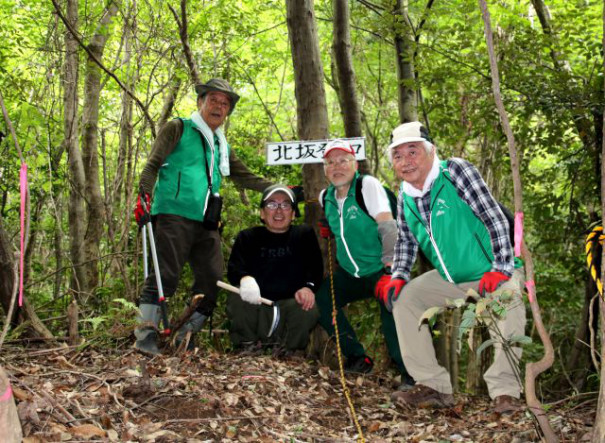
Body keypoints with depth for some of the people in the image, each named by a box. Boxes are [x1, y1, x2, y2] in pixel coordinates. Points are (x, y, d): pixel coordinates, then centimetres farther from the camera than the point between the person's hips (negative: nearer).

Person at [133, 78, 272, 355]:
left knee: (212, 280, 1)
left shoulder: (221, 146, 26)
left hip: (206, 223, 7)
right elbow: (154, 164, 0)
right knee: (164, 275, -13)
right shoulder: (179, 129, 8)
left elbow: (245, 177, 28)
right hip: (174, 215, -6)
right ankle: (146, 335, -9)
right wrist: (145, 194, -16)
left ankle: (185, 339, 11)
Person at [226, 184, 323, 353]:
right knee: (236, 299, -30)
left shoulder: (305, 235, 12)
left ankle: (287, 350, -3)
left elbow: (315, 268, 0)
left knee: (309, 306, -30)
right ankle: (248, 347, -4)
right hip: (254, 306, 0)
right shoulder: (247, 237, 11)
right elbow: (234, 268, -5)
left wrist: (309, 287, -24)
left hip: (291, 304, 0)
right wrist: (244, 278, -31)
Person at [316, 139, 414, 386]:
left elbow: (388, 228, -20)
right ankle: (358, 359, 9)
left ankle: (410, 373, -11)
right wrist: (327, 229, 9)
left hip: (378, 270, -7)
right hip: (349, 274, 7)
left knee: (391, 312, -26)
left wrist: (389, 268, -28)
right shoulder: (325, 197, 5)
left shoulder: (368, 185, -14)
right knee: (320, 302, -4)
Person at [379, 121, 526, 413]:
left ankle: (505, 391, -24)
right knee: (403, 298, -5)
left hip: (492, 273, -6)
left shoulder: (456, 171, -18)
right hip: (451, 278, 7)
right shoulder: (405, 196, 1)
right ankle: (433, 386, -2)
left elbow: (495, 218, -23)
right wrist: (398, 276, -4)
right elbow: (406, 240, 12)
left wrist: (500, 269, -29)